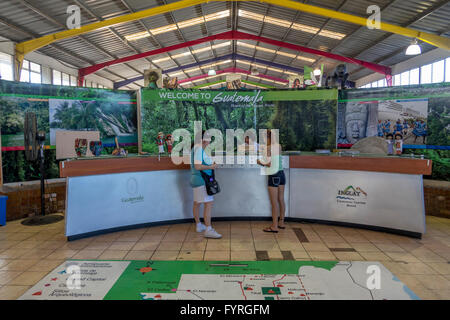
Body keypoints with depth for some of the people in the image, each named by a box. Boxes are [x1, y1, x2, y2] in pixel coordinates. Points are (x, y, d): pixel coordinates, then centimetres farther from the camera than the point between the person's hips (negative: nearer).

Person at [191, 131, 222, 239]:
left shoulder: (196, 147, 15)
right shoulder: (199, 149, -16)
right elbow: (198, 166, -23)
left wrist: (210, 164, 16)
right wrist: (211, 167, -13)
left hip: (196, 180, 11)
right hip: (201, 180, -11)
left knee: (197, 203, 17)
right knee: (208, 203, -12)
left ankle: (199, 225, 29)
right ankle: (208, 230, -12)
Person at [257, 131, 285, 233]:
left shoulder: (268, 148, -14)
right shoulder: (279, 146, 7)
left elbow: (270, 164, -20)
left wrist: (260, 163, -4)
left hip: (274, 176, -7)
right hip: (281, 174, 7)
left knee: (274, 202, -1)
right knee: (281, 199, 15)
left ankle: (274, 226, 6)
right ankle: (281, 222, 27)